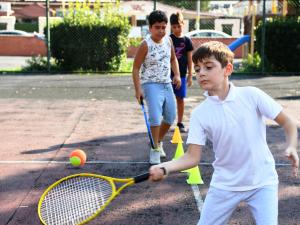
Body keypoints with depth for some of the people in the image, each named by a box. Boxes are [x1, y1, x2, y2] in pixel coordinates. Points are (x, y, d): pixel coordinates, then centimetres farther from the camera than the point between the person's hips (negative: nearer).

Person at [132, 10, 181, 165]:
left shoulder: (168, 40, 2)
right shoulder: (146, 45, -15)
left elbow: (173, 59, 19)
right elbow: (136, 68, -12)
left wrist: (177, 75, 4)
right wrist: (138, 89, -19)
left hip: (167, 84, 7)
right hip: (151, 84, -7)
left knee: (171, 116, 13)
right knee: (155, 116, -19)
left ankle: (159, 142, 35)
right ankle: (155, 150, -6)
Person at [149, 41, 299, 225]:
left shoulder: (251, 95, -11)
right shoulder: (200, 114, -7)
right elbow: (192, 157, -9)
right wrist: (164, 168, -26)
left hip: (262, 182, -1)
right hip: (225, 185, 2)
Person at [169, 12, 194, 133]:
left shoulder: (186, 41, 2)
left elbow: (189, 59, 5)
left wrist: (190, 75, 3)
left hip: (181, 74, 1)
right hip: (169, 73, -1)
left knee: (180, 99, 7)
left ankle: (180, 122, 17)